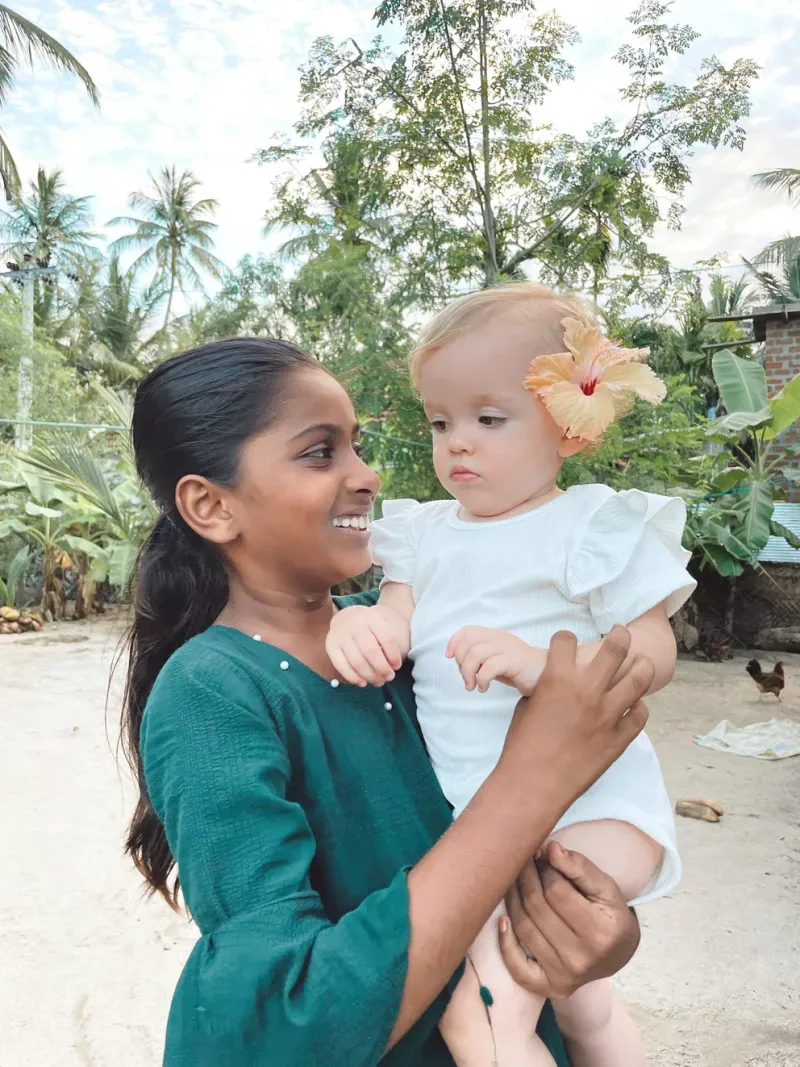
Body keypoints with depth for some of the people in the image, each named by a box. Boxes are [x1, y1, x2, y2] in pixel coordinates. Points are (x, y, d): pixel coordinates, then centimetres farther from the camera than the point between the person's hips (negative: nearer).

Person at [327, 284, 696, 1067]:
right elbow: (399, 616, 0)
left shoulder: (595, 526, -9)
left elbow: (652, 653, -14)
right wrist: (360, 623, -24)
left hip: (584, 798, -5)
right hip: (457, 807, 6)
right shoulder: (427, 532, 8)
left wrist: (540, 662, -31)